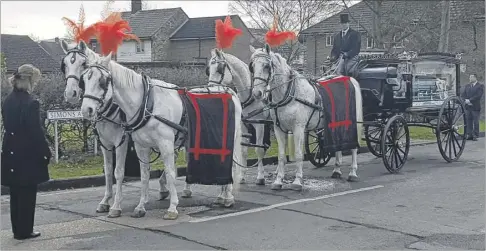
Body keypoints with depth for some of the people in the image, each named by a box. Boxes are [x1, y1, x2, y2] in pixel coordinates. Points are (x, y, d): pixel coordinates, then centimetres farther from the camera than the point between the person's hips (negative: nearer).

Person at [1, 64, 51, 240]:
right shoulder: (30, 103, -18)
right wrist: (45, 153, -9)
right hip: (27, 154, -7)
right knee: (27, 193, 3)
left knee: (16, 193, 15)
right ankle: (25, 230, 10)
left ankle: (17, 228, 23)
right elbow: (36, 132, -18)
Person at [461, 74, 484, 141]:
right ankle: (469, 135, 10)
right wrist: (466, 100, -9)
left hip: (475, 107, -5)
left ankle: (475, 135, 4)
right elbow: (462, 95, 9)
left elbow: (478, 96, -14)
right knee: (468, 121, 5)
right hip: (467, 107, 5)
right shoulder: (467, 86, 15)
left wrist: (470, 100, -16)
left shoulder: (480, 86, -2)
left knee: (475, 122, -1)